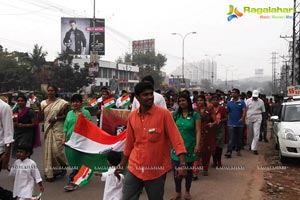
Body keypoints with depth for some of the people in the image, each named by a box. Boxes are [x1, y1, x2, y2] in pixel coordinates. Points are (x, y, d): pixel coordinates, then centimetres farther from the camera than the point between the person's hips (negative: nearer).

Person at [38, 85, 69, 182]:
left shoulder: (61, 102, -3)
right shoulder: (43, 103, 9)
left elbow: (66, 115, -3)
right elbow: (41, 117, 11)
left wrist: (56, 118, -15)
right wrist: (39, 109, -5)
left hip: (58, 129, -4)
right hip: (48, 129, 4)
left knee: (56, 149, -9)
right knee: (48, 150, 5)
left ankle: (63, 166, 20)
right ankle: (50, 173, 14)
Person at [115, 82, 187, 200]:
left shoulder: (164, 114, -12)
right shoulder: (132, 116, 1)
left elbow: (176, 139, -14)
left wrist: (182, 164, -24)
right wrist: (122, 164, 17)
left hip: (157, 170, -3)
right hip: (134, 168, 3)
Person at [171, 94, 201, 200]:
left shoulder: (195, 114, -3)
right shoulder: (176, 114, 4)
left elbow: (198, 131, -6)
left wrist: (197, 145, -15)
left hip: (190, 147, -1)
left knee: (189, 170, 11)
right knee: (176, 170, 2)